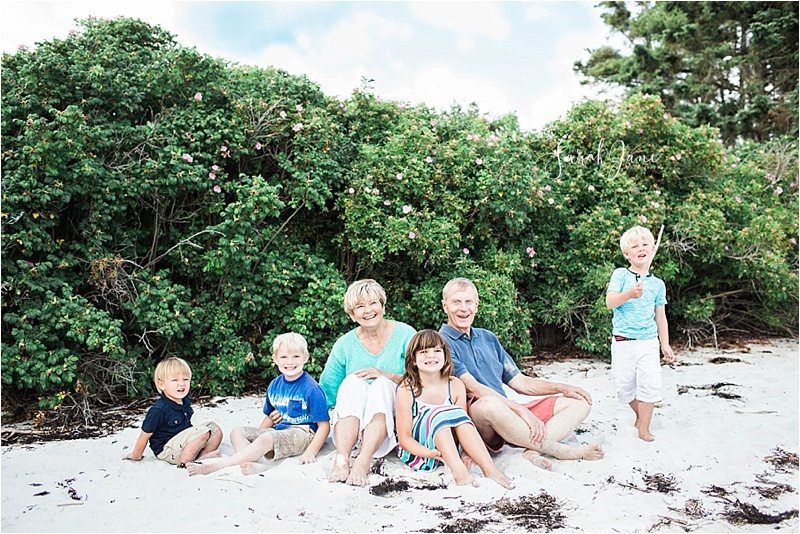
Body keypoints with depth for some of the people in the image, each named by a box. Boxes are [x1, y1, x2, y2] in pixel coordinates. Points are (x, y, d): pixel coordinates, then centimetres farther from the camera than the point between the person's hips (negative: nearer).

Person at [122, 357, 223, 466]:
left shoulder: (185, 400, 1)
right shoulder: (158, 411, -22)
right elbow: (145, 435, -10)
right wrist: (135, 457, 0)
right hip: (167, 451, -8)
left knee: (215, 428, 2)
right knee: (203, 432, -23)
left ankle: (203, 456, -14)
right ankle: (183, 462, -17)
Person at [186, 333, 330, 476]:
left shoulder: (311, 388, -10)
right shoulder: (274, 386, 11)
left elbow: (324, 425, -11)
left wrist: (310, 452, -22)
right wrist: (254, 437, 8)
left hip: (303, 433, -8)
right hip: (278, 431, 8)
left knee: (267, 439, -34)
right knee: (237, 432, -7)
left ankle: (213, 467, -29)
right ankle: (254, 465, -36)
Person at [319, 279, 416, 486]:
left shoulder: (405, 335, 0)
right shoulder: (345, 344, 5)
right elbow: (326, 391, 9)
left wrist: (386, 375, -20)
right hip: (352, 421, 2)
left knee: (382, 383, -29)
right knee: (353, 381, -26)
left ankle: (363, 462, -46)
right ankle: (341, 459, -42)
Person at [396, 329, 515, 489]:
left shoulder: (456, 386, -1)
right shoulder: (406, 390, -12)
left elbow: (462, 421, -4)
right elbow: (404, 437, -14)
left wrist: (466, 454, -24)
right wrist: (430, 453, -33)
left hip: (448, 449, 3)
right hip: (415, 452, -3)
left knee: (459, 413, -24)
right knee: (439, 413, -28)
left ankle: (488, 468, -34)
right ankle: (457, 471, -43)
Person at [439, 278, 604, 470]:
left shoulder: (488, 338, 21)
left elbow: (519, 382, 21)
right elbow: (473, 389, -15)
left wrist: (562, 388, 6)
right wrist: (522, 411, -22)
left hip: (509, 413, 8)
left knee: (579, 402, 1)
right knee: (489, 404, -41)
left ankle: (533, 451, -26)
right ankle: (560, 451, -23)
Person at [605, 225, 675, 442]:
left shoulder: (657, 284, 8)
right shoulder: (620, 275, -1)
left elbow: (660, 317, 14)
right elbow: (610, 302, -13)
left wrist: (665, 344, 11)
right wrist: (629, 294, -30)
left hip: (649, 341, 2)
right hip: (623, 341, -1)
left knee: (650, 383, -7)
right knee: (624, 385, 4)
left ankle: (644, 427, 6)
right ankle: (640, 415, 31)